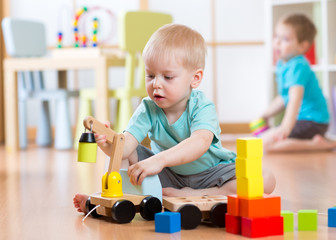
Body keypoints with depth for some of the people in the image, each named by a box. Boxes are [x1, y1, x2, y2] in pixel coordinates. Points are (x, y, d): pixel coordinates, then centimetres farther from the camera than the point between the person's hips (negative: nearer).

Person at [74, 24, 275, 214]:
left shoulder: (202, 108, -24)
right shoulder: (148, 109, -13)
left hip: (210, 174, -2)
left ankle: (191, 196, -31)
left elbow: (200, 143, -45)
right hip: (170, 175, 3)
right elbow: (127, 145, -27)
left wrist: (159, 160, -60)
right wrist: (110, 145, -52)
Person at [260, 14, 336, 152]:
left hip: (312, 121, -10)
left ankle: (316, 144, -14)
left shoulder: (298, 67, -19)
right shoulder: (282, 65, 11)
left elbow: (295, 99, -33)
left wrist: (286, 128, -45)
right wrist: (266, 115, 23)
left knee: (266, 142, -20)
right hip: (302, 120, 10)